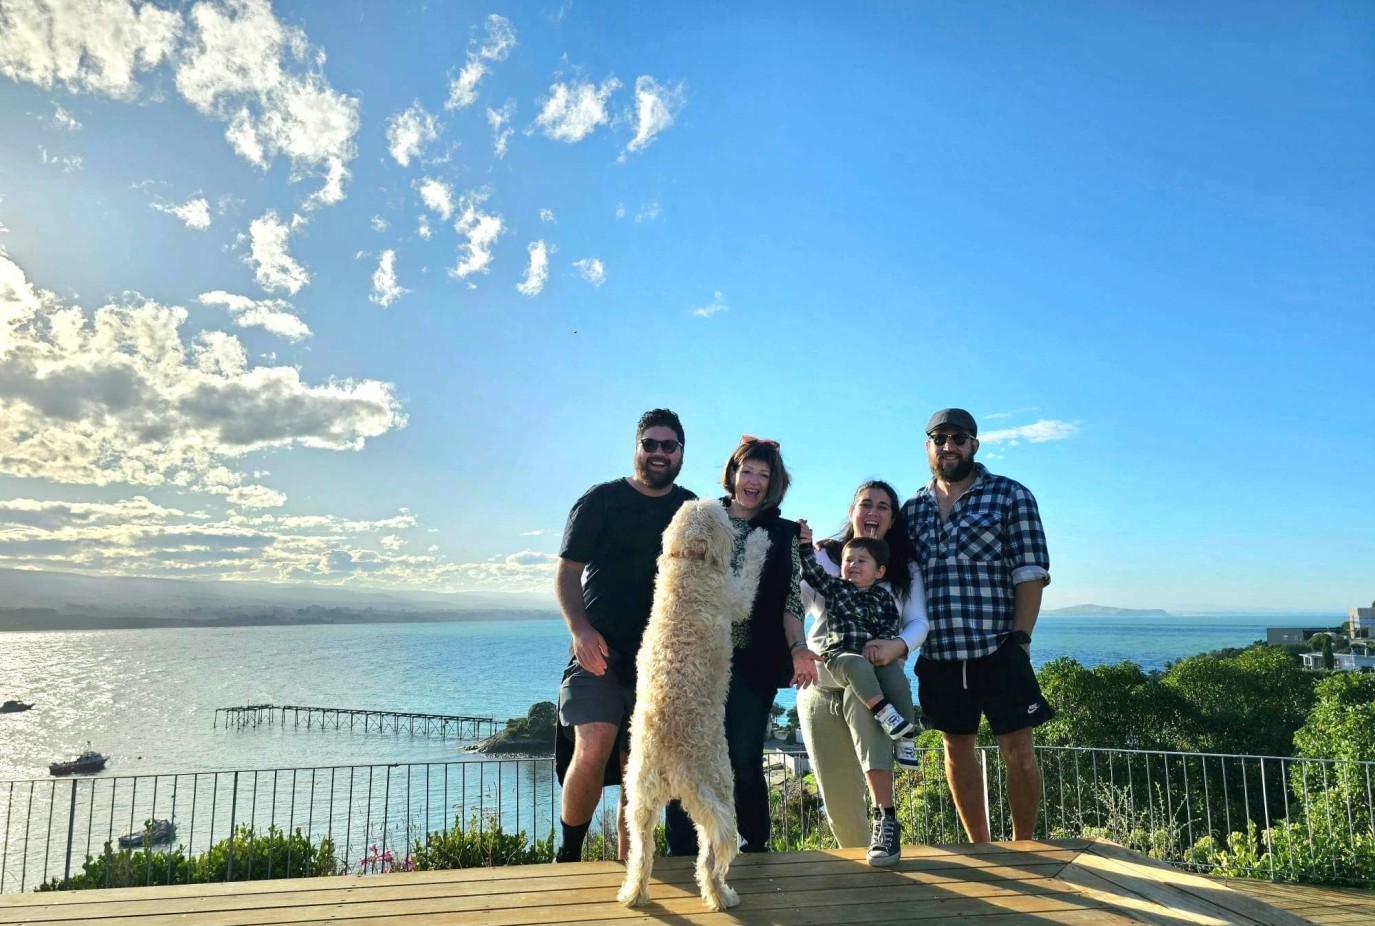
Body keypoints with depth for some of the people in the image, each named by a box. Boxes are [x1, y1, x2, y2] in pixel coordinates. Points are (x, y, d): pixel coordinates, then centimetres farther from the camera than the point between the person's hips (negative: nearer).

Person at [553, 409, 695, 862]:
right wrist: (580, 630, -17)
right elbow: (566, 572, -2)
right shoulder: (601, 500, 0)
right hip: (600, 650, -3)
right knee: (593, 748, -20)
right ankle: (568, 856, 2)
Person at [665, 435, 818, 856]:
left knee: (745, 762, 2)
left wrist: (798, 648, -12)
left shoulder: (783, 535, 10)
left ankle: (754, 852, 20)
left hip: (752, 663, 0)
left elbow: (790, 600, 4)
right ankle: (680, 854, 9)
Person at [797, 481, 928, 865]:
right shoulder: (823, 556, 5)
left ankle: (886, 821, -33)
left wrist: (896, 646, -24)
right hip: (821, 683, 2)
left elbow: (919, 623, -3)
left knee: (862, 694, -39)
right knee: (839, 799, 3)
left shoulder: (904, 566, 7)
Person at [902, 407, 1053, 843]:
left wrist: (1020, 640, -10)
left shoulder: (1010, 495, 2)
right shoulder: (912, 508, 12)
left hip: (997, 648, -4)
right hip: (938, 653, 4)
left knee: (1017, 749, 2)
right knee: (956, 746, 12)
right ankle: (980, 847, 27)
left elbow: (1030, 574, -3)